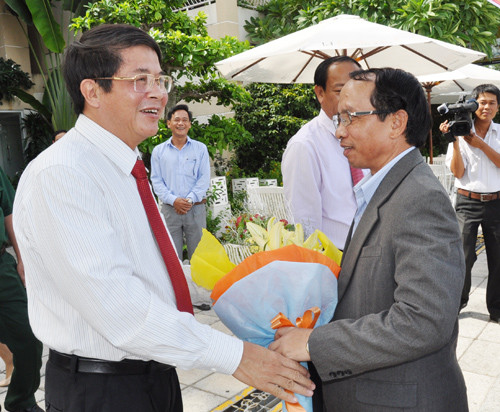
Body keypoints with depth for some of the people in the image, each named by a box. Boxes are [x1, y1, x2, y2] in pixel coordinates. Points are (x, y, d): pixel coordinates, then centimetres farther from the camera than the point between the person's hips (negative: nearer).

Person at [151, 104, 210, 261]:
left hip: (196, 208, 0)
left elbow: (204, 179, 2)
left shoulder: (200, 148, 9)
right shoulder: (158, 151, 10)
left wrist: (190, 199, -11)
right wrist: (173, 200, -12)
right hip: (170, 209, 0)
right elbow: (156, 181, 4)